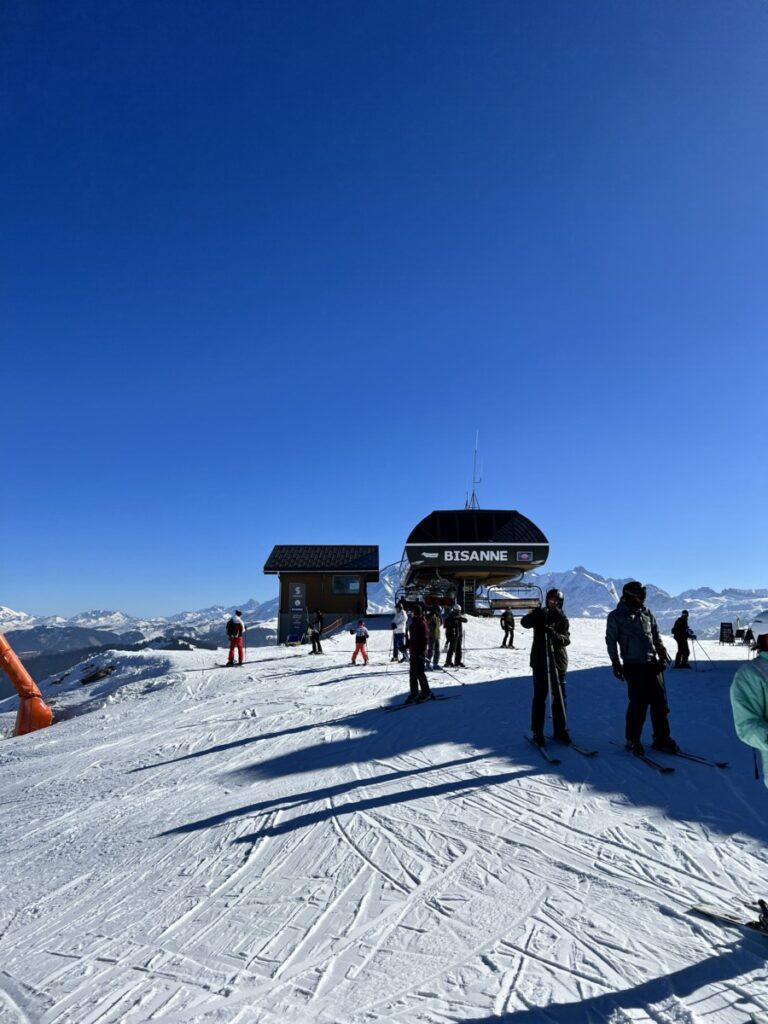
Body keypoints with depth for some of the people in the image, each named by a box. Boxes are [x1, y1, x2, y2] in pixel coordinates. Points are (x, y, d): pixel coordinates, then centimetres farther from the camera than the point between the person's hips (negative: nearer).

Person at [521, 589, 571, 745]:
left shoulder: (563, 619, 6)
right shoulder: (540, 615, 3)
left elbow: (566, 639, -8)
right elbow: (525, 622, -16)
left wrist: (555, 635, -28)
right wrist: (536, 615, -34)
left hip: (558, 661, 2)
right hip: (540, 661, -2)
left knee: (559, 697, 8)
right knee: (540, 697, -1)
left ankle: (560, 731, 21)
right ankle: (537, 732, 6)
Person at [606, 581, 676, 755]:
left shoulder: (647, 613, 13)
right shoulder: (616, 616, -1)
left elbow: (656, 635, 21)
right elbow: (611, 640, 3)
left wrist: (661, 651, 6)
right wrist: (616, 663, -1)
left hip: (653, 663, 5)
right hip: (634, 666, -5)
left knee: (660, 702, 5)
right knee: (639, 703, -5)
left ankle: (662, 738, 18)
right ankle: (633, 740, 11)